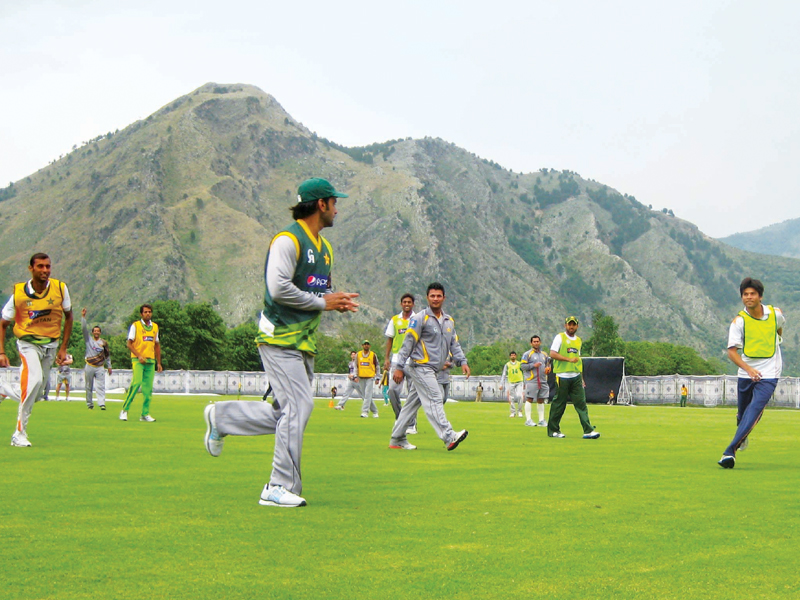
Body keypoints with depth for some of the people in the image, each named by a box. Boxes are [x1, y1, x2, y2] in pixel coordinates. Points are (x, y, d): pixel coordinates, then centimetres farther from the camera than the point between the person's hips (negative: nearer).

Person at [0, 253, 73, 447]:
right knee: (34, 379, -29)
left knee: (36, 394, 7)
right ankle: (19, 434, -21)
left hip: (51, 344, 4)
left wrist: (63, 348, 4)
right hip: (28, 342, -4)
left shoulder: (60, 288, -8)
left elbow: (68, 317, 7)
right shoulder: (19, 293, -12)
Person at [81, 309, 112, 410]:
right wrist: (83, 316, -14)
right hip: (89, 367, 0)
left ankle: (102, 404, -16)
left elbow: (107, 355, 16)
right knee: (89, 387, 5)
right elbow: (84, 328, -6)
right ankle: (89, 404, 14)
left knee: (101, 386, -9)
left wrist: (109, 366, 16)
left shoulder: (104, 342, 8)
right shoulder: (88, 339, 4)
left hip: (100, 367, 0)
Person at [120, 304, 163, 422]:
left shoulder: (155, 327, 14)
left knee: (148, 388, 2)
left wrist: (159, 363, 16)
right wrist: (139, 356, -15)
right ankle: (124, 410, -11)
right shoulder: (135, 325, 0)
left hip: (151, 361, 5)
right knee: (136, 382, -19)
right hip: (138, 360, -5)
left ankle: (145, 414, 8)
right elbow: (129, 344, -3)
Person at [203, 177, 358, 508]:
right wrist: (322, 302, -15)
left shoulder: (325, 247, 19)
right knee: (298, 406, -13)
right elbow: (279, 288, -22)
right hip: (280, 338, -9)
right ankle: (281, 488, -5)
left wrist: (338, 300, 4)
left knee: (290, 413, 8)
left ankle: (222, 416, 26)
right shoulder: (288, 240, -11)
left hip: (304, 342, 9)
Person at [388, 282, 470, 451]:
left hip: (433, 370, 7)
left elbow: (454, 344, 19)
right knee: (434, 400, -15)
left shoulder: (449, 321, 16)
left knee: (412, 403, 10)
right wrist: (399, 367, -11)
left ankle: (397, 439, 15)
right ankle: (449, 437, -23)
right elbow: (408, 343, -8)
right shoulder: (420, 318, -6)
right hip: (420, 366, -7)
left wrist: (462, 361, 2)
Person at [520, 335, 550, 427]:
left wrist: (548, 369, 7)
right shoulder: (527, 354, 1)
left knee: (541, 400, 8)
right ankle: (528, 420, -7)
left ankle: (541, 420, 13)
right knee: (529, 399, -8)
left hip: (542, 381, 6)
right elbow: (522, 366, -7)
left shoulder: (544, 354, 19)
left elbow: (547, 364, 30)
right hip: (531, 381, -6)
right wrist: (533, 365, -16)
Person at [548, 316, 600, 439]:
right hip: (562, 377, -5)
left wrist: (581, 378, 19)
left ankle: (588, 431, -7)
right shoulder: (560, 337, -1)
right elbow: (552, 354, -12)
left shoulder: (578, 340, 18)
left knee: (581, 403, -2)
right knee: (559, 404, -1)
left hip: (576, 377, 5)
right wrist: (569, 359, -19)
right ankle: (553, 430, 10)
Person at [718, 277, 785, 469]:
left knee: (754, 410, -19)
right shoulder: (739, 321, -10)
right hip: (746, 373, 1)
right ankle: (743, 435, 48)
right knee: (742, 413, 12)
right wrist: (749, 369, -33)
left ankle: (730, 451, -26)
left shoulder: (776, 313, -2)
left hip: (769, 374, -1)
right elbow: (732, 351, -19)